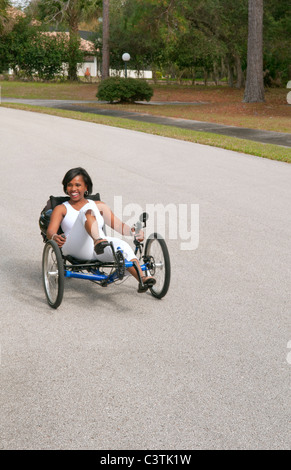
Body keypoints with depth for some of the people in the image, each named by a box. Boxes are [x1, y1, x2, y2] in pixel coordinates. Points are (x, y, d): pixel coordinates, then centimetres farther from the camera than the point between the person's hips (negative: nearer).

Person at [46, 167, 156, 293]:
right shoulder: (61, 209, 23)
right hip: (76, 248, -2)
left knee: (122, 245, -33)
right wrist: (55, 237, -21)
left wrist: (132, 231, -6)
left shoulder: (99, 206, 29)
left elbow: (117, 224, 17)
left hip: (99, 251, 2)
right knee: (88, 210, -26)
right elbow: (50, 231, 5)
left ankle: (142, 279, -54)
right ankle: (98, 240, -56)